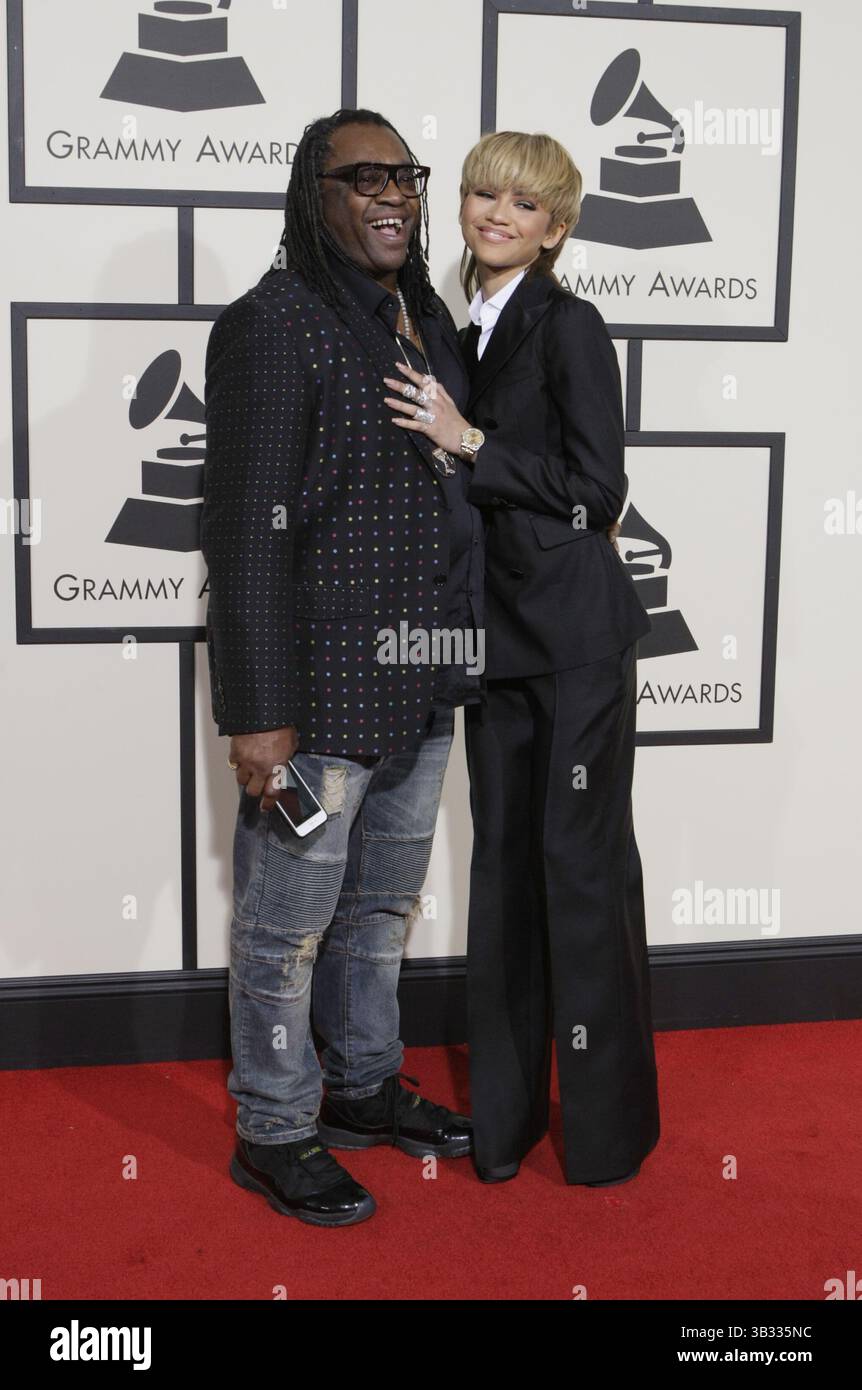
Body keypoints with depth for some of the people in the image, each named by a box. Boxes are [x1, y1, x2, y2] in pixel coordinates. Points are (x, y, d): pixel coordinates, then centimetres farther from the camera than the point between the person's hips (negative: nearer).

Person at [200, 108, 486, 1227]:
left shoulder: (430, 319, 11)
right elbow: (249, 530, -18)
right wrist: (261, 714, -21)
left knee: (385, 903, 21)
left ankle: (364, 1085, 40)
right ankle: (274, 1134, 23)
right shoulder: (275, 325, -14)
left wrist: (460, 660, 15)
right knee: (290, 921, 6)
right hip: (321, 689, -8)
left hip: (422, 688, 8)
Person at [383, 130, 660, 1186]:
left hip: (574, 634, -7)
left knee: (583, 863, 0)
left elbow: (595, 493, -14)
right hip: (497, 631, 7)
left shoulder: (567, 325, -7)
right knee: (504, 861, 11)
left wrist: (469, 443, -16)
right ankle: (506, 1110, 23)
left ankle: (607, 1123, 15)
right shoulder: (463, 337, 13)